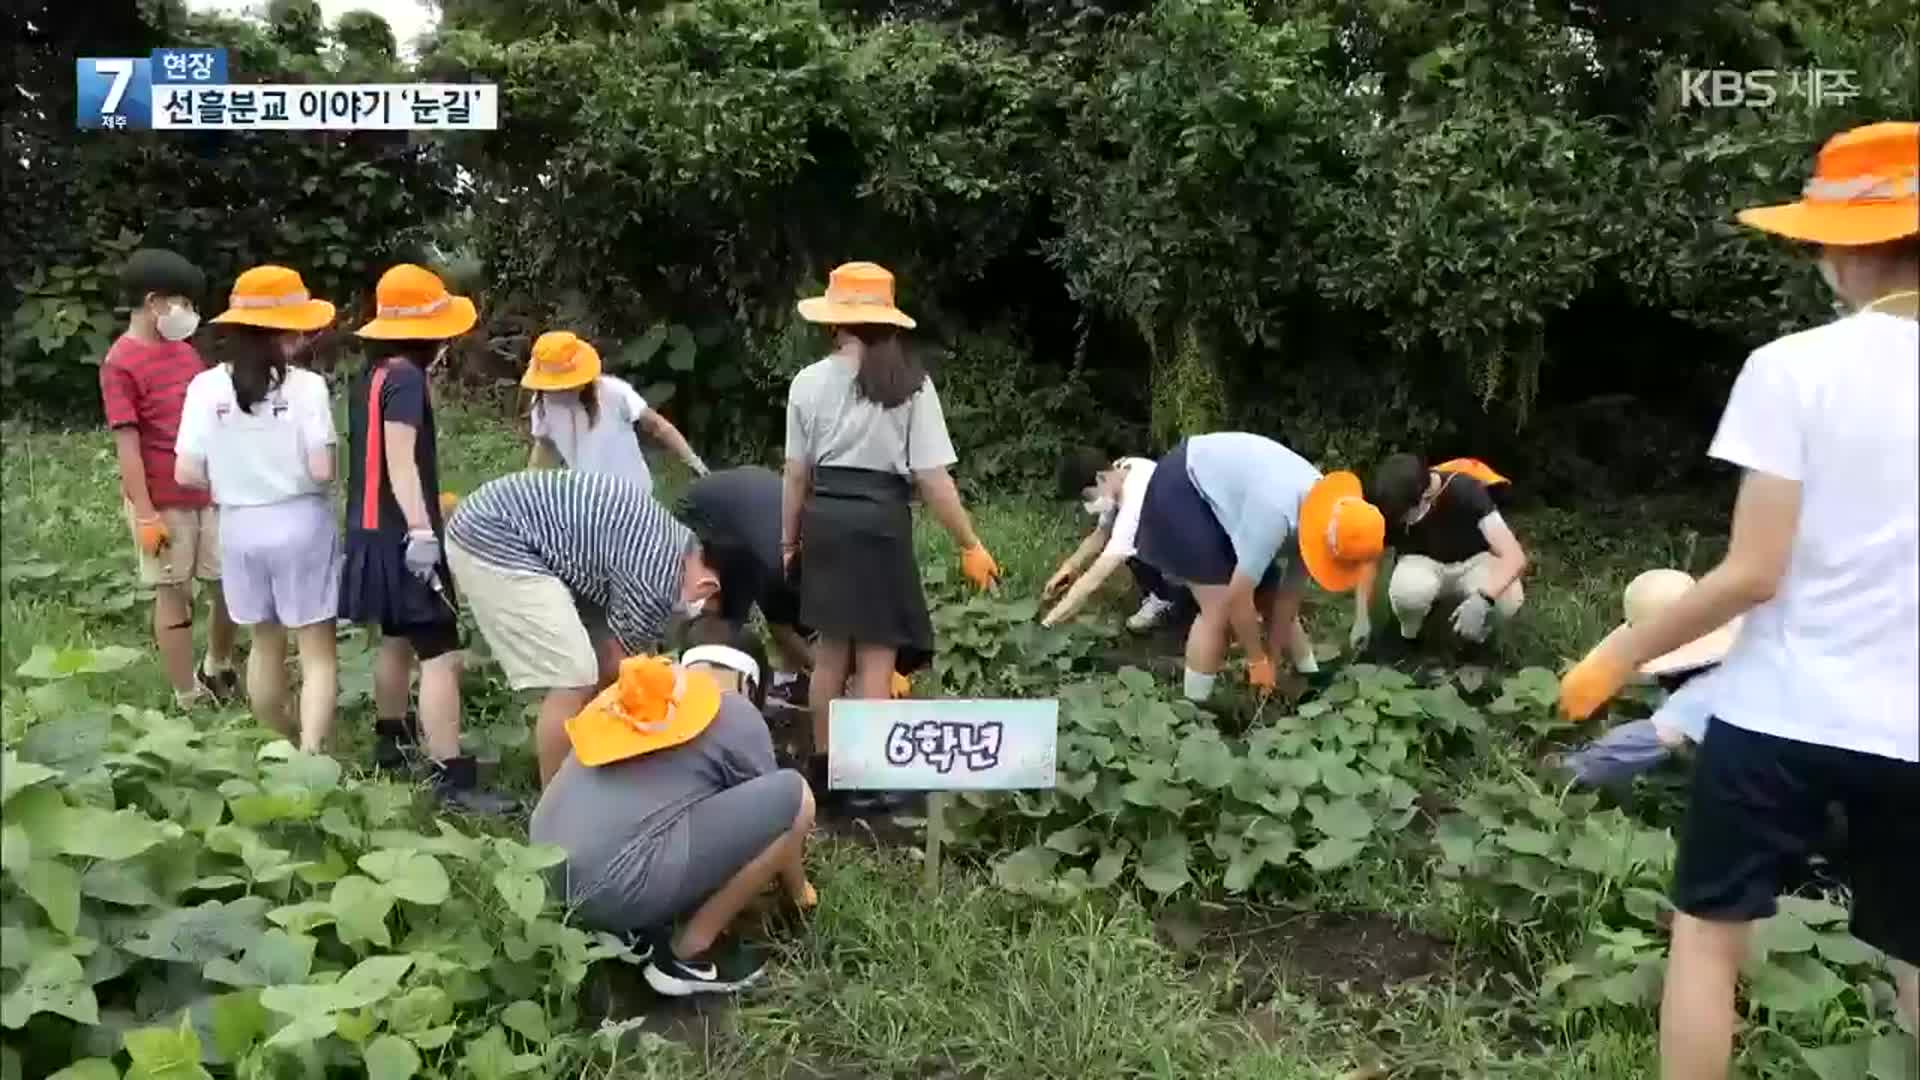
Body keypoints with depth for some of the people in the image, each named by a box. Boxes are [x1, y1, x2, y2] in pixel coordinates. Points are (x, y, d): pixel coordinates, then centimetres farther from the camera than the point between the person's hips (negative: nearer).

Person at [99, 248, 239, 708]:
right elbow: (127, 445, -14)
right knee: (174, 594, 5)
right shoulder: (120, 363, -11)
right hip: (163, 502, -6)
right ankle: (188, 699, 16)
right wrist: (145, 515, -16)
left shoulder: (185, 350, 10)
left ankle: (217, 671, 34)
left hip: (210, 493, 6)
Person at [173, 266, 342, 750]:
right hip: (301, 523, -4)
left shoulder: (206, 386, -4)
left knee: (265, 643, 21)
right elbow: (322, 470, -17)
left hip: (240, 526, 4)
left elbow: (187, 474, -5)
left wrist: (234, 479, 14)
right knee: (317, 651, 3)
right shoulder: (306, 385, -13)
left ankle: (282, 748, 34)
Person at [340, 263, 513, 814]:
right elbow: (401, 459, -25)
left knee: (398, 639, 24)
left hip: (375, 527, 10)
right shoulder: (405, 377, -15)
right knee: (441, 654, -12)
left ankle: (391, 740, 40)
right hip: (401, 532, -10)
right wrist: (421, 530, -30)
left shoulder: (373, 374, 11)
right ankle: (453, 779, -15)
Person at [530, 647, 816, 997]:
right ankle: (688, 955, 6)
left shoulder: (626, 697, 22)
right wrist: (799, 892, 37)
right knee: (794, 797, -1)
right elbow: (769, 815, 18)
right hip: (617, 885, -8)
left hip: (550, 876, 8)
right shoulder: (737, 714, 5)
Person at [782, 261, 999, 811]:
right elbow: (932, 477, -10)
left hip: (825, 517, 4)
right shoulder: (910, 384, -6)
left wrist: (788, 540, 16)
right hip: (881, 518, -4)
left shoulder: (810, 381, 1)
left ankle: (823, 763, 32)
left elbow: (797, 473, 4)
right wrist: (970, 545, -2)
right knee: (877, 655, 4)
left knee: (831, 647, 18)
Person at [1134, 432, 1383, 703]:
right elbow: (1238, 598, -31)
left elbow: (1292, 592, -4)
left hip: (1228, 487, 8)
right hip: (1183, 490, -8)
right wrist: (1258, 661, -16)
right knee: (1220, 610, -16)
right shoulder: (1276, 514, -40)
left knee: (1274, 601, 8)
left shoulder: (1319, 509, -15)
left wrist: (1271, 655, -1)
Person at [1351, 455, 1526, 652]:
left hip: (1472, 563, -1)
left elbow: (1515, 557, -34)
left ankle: (1477, 628, 0)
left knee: (1508, 600, -35)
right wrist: (1362, 619, -10)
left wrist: (1482, 599, -50)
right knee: (1407, 591, -37)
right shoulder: (1392, 508, -22)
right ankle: (1408, 635, -2)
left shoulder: (1465, 492, -30)